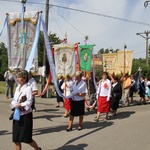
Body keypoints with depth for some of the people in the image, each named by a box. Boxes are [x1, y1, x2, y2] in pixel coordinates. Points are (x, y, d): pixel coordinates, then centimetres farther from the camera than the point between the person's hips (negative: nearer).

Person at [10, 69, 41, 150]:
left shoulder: (28, 88, -12)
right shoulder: (17, 88, 10)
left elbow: (29, 102, -17)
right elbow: (13, 101, 9)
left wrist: (18, 104, -11)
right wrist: (17, 105, -12)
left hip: (26, 115, -6)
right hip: (17, 115, 7)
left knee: (27, 138, 4)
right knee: (16, 139, 7)